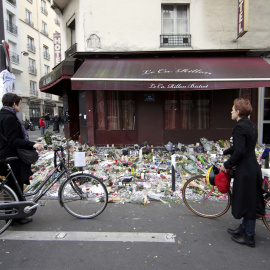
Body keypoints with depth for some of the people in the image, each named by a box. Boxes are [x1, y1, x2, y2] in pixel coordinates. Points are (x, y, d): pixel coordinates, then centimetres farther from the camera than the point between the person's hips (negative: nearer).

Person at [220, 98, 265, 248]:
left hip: (245, 170, -10)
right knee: (250, 200, 19)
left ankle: (249, 237, 18)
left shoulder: (240, 127, -19)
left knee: (246, 202, 3)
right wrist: (225, 152, 25)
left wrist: (227, 164, -14)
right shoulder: (252, 126, 10)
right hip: (253, 167, 10)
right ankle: (244, 228, 35)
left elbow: (239, 151, -25)